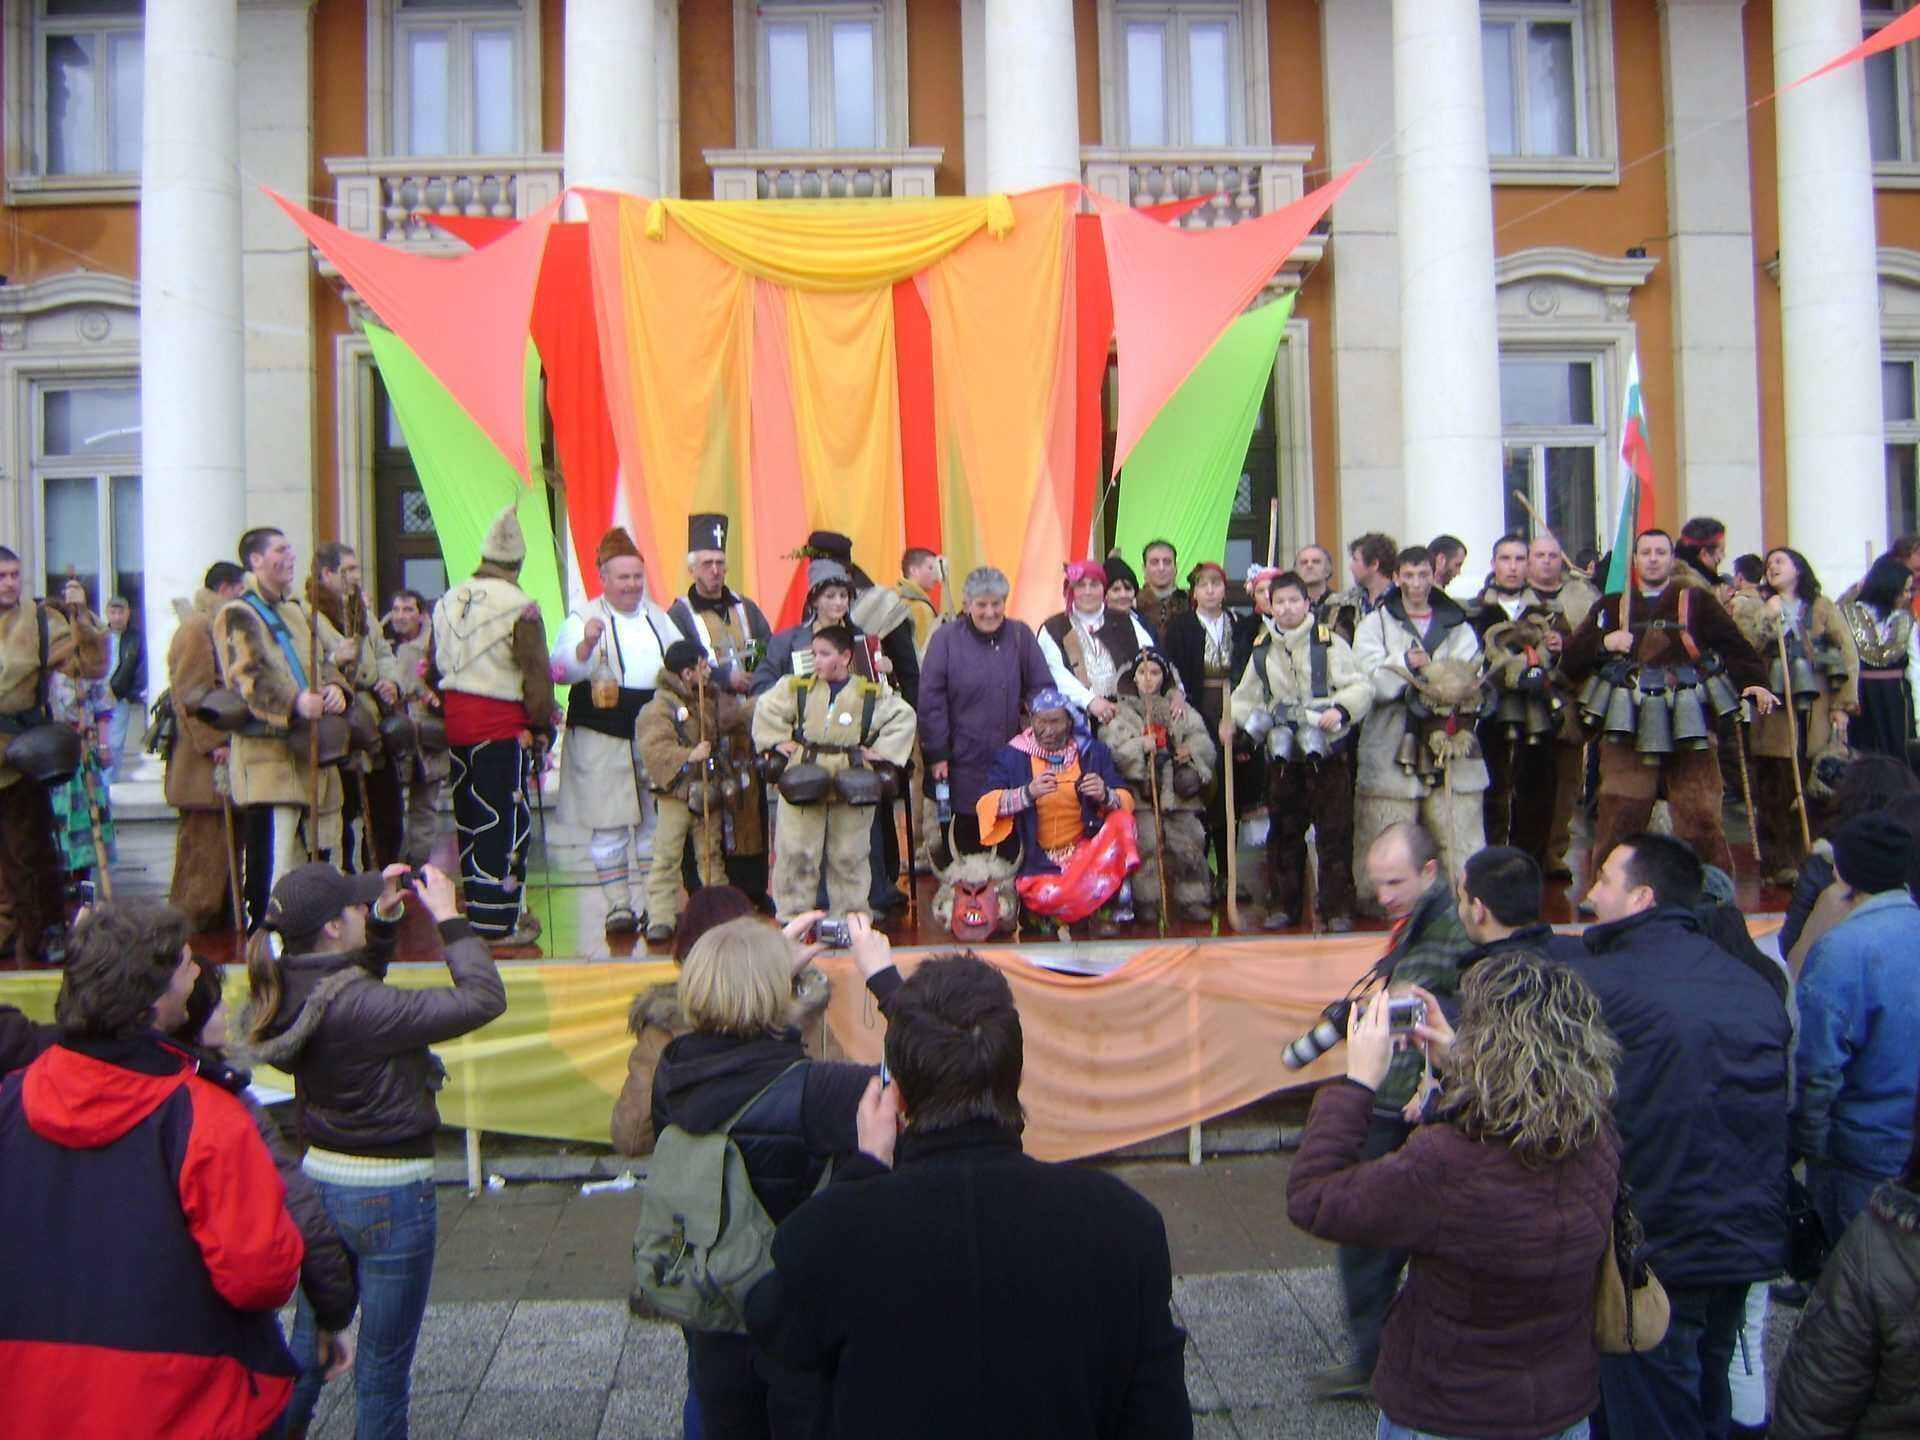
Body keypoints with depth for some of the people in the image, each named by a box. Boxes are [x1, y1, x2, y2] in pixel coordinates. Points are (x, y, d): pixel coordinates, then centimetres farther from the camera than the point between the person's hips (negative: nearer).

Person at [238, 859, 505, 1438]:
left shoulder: (291, 991, -5)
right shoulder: (359, 1008, -27)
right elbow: (483, 999, -26)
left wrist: (383, 918, 5)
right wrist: (449, 918, -18)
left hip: (319, 1178, 8)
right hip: (388, 1196, -8)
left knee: (307, 1345, 25)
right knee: (382, 1367, 10)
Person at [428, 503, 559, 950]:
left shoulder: (447, 602, 10)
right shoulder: (520, 608, -12)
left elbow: (433, 670, 16)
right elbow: (537, 676, -12)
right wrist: (543, 728, -3)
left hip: (455, 718, 7)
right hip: (503, 725, -7)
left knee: (467, 816, 16)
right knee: (504, 821, -1)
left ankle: (475, 909, 26)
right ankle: (499, 922, 1)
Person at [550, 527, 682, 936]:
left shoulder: (658, 617, 14)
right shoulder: (584, 618, -3)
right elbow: (563, 670, -17)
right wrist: (586, 644, -36)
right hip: (602, 737, -4)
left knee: (657, 823, 10)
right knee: (609, 825, 1)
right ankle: (618, 906, 10)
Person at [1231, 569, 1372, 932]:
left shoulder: (1329, 643, -3)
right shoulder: (1262, 650, 10)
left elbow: (1361, 687, -8)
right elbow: (1245, 695, 15)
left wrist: (1341, 709, -26)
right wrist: (1241, 716, -6)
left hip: (1327, 750, -4)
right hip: (1282, 754, 4)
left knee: (1335, 832, -1)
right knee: (1283, 831, 10)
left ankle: (1338, 908, 7)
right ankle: (1282, 905, 20)